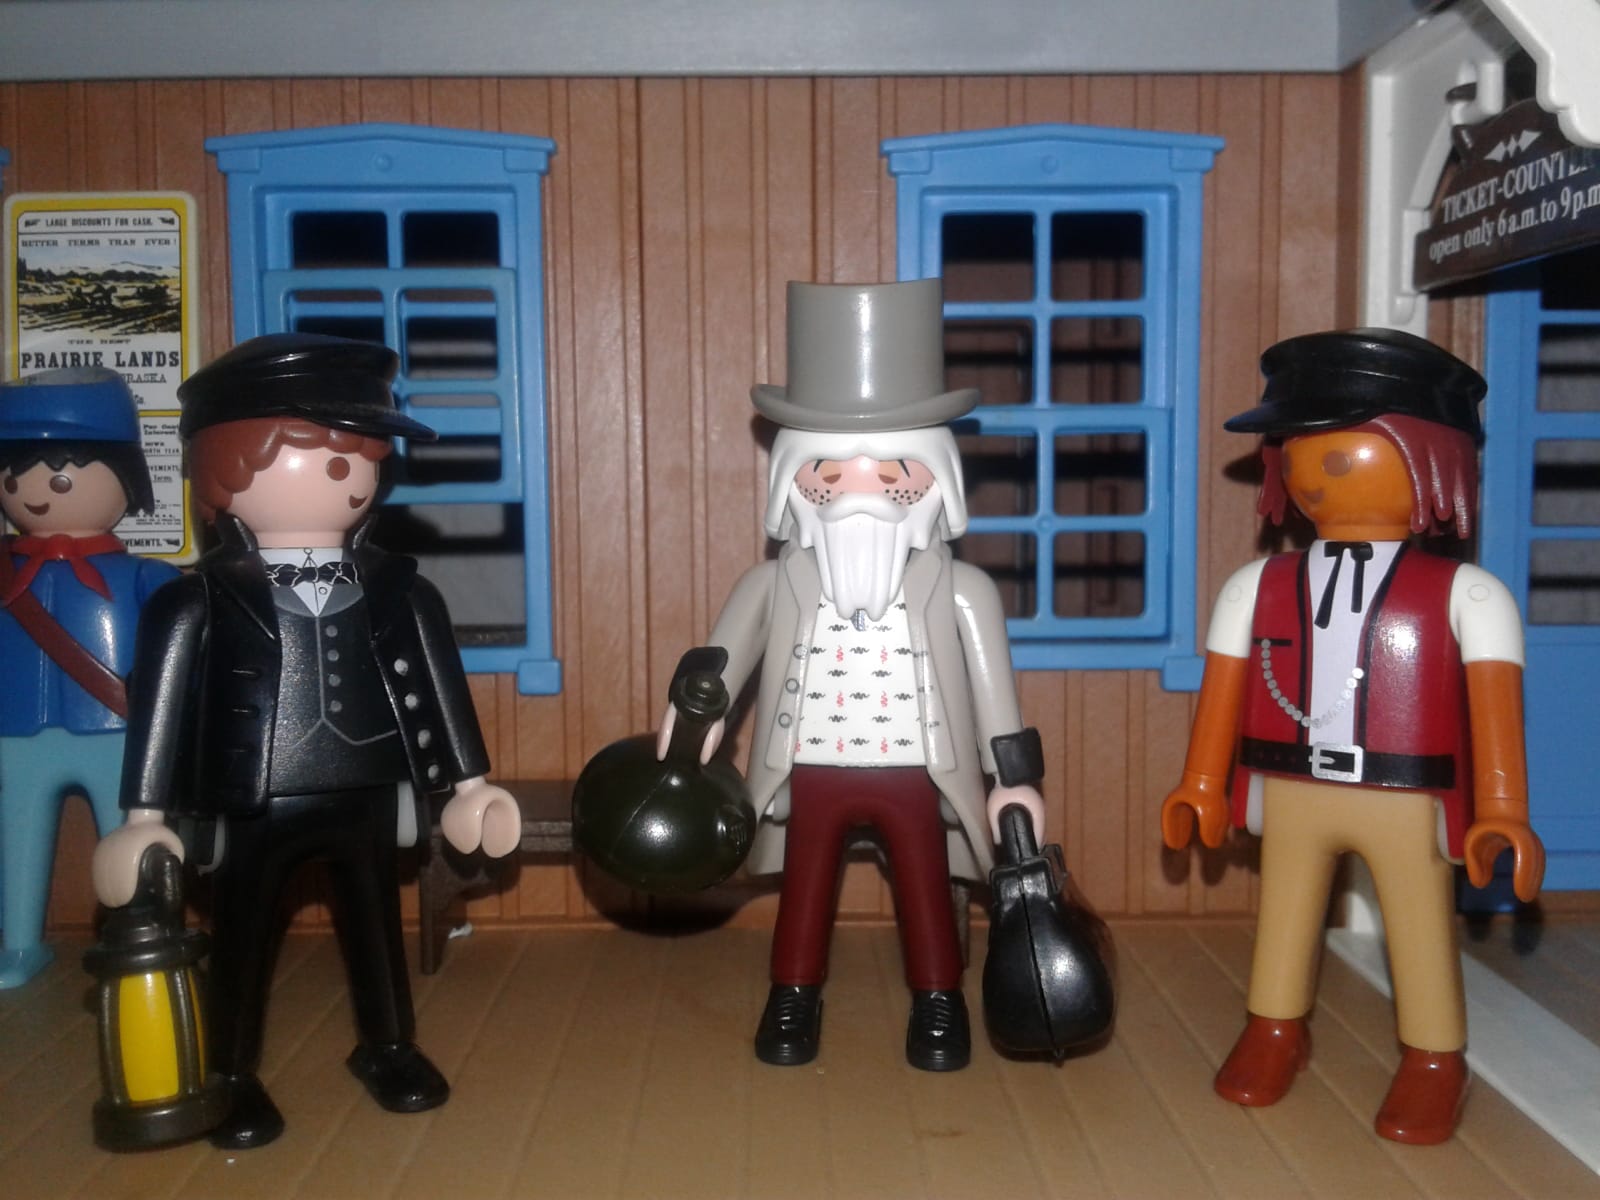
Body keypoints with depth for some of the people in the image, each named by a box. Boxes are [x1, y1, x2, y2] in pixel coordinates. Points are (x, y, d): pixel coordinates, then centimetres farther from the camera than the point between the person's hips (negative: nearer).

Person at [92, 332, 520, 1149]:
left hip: (366, 796, 3)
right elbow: (160, 703, -6)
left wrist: (469, 782, 10)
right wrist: (144, 816, -6)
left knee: (375, 922, 17)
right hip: (252, 806, -2)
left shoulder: (397, 590, -1)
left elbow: (436, 685, 7)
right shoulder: (199, 602, -10)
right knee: (242, 937, 10)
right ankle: (235, 1079, 29)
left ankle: (389, 1048, 38)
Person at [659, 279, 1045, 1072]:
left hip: (917, 776, -1)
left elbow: (993, 689, -4)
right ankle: (792, 1000, 31)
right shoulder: (773, 586, -6)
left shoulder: (960, 591, -8)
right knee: (805, 889, 14)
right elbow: (717, 668, 1)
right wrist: (690, 726, 0)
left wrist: (1017, 778, -3)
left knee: (925, 890, 12)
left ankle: (939, 1005, 29)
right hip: (812, 775, 1)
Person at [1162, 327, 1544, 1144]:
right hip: (1288, 793, 4)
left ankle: (1433, 1062, 28)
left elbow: (1495, 709, -11)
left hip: (1410, 801, -3)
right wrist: (1201, 787, 10)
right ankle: (1274, 1032, 38)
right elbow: (1223, 695, 7)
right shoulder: (1257, 588, 2)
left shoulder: (1463, 596, -9)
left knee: (1422, 933, 9)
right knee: (1283, 917, 18)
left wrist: (1501, 813, -17)